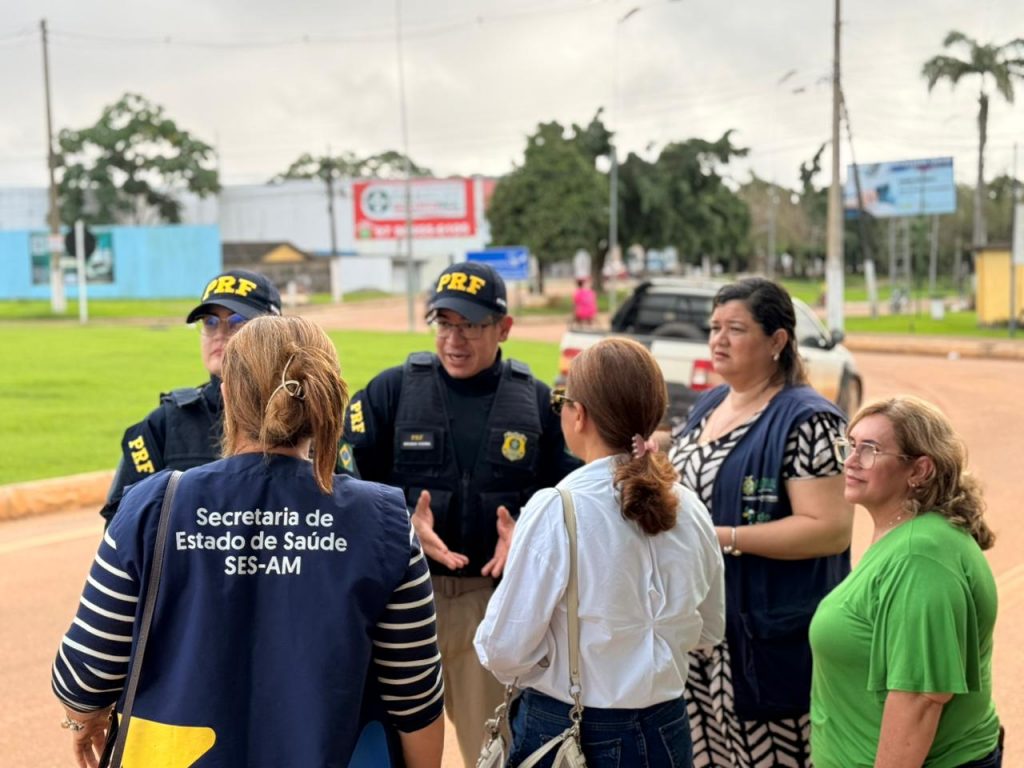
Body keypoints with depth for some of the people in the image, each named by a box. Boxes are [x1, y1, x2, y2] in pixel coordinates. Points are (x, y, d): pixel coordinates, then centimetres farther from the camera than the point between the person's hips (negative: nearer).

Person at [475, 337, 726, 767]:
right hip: (665, 730, 4)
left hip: (567, 732, -4)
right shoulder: (689, 509, -4)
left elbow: (504, 649, -17)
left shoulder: (557, 510, -19)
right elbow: (708, 631, 9)